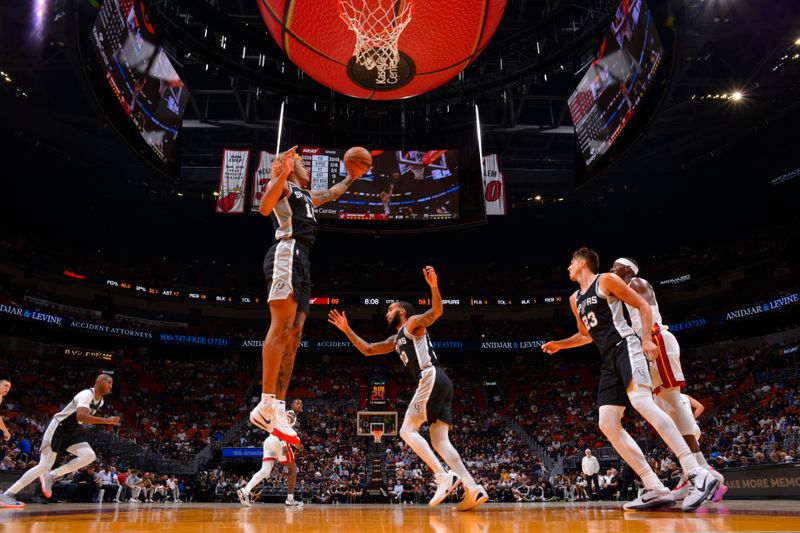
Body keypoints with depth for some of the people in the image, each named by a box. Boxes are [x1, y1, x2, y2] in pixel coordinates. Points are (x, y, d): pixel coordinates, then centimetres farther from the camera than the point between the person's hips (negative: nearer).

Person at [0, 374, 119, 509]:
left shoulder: (100, 401, 6)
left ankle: (51, 476, -1)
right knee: (45, 465, -11)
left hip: (72, 430, 8)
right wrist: (106, 420, -39)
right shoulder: (87, 394, -24)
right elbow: (80, 416, -39)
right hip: (58, 428, -8)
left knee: (89, 455, -12)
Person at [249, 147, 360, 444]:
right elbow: (265, 208, -13)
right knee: (282, 327, -20)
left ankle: (278, 412, -2)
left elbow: (332, 193, 52)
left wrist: (352, 177, 58)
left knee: (293, 335, 0)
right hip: (287, 254, -9)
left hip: (301, 261, 9)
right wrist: (283, 174, -22)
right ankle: (266, 405, -23)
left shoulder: (307, 195, 33)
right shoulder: (281, 184, 7)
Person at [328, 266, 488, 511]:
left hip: (432, 378, -9)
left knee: (407, 430, -9)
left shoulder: (413, 323, 6)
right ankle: (474, 489, -9)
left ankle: (444, 476, -18)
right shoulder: (395, 340, 30)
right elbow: (367, 350, 36)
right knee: (439, 441, 0)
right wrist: (347, 330, 31)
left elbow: (437, 311, -13)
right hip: (437, 383, 9)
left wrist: (434, 286, -30)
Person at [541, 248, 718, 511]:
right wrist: (559, 345, 23)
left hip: (625, 347, -8)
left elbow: (643, 306, -1)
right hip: (609, 360, 8)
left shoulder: (606, 280, 1)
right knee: (607, 424, -4)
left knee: (641, 401, -32)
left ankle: (698, 474, -34)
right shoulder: (575, 299, 23)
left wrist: (647, 339, -13)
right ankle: (656, 490, -6)